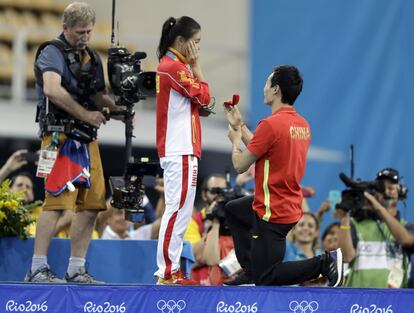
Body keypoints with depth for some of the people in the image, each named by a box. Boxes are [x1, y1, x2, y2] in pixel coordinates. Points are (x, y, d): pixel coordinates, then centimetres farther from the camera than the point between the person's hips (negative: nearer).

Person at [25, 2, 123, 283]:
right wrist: (86, 115, -17)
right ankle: (38, 268, -12)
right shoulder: (53, 52, -6)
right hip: (61, 135, -8)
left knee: (92, 203, 5)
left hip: (86, 138, 8)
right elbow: (52, 89, -21)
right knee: (58, 200, -14)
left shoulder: (92, 58, 19)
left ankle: (76, 270, 10)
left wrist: (119, 108, 2)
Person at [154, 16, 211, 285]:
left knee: (180, 211, 12)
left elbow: (199, 101, 17)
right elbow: (204, 96, -13)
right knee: (179, 210, -9)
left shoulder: (170, 65, 18)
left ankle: (171, 269, 14)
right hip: (181, 151, -10)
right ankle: (167, 273, -9)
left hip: (178, 149, 10)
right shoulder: (174, 67, -13)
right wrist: (196, 65, -5)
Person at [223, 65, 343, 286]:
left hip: (273, 214, -9)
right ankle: (251, 270, 26)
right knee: (232, 210, 32)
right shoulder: (302, 124, 3)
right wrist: (240, 125, 19)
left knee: (264, 278, 1)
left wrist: (235, 139, 7)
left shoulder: (270, 124, -23)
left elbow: (240, 165, -13)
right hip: (291, 207, 9)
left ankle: (324, 263, -11)